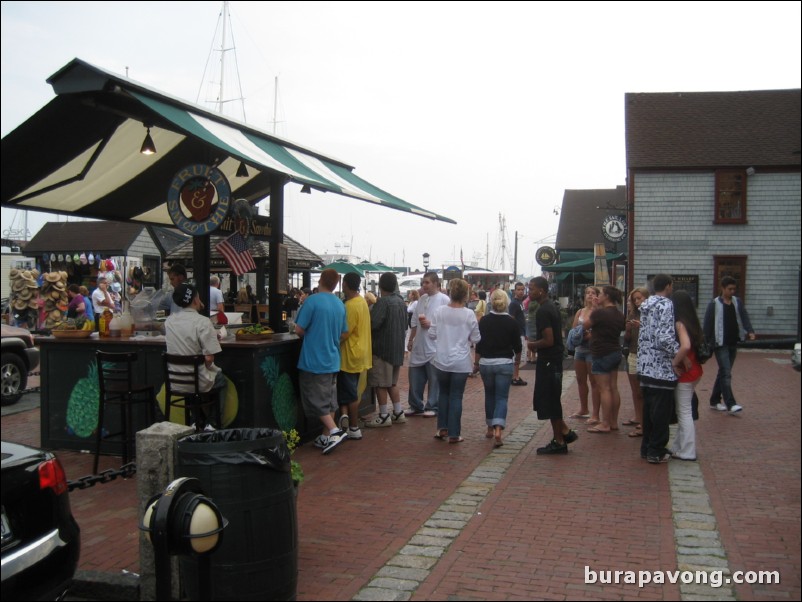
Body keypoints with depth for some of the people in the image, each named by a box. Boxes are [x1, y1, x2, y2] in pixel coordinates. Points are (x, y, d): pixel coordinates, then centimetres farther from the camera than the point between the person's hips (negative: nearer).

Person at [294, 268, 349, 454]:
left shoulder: (312, 301, -14)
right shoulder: (340, 305, 6)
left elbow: (299, 330, -13)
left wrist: (309, 335, 7)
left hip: (314, 360, -6)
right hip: (332, 360, 6)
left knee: (317, 401, -1)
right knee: (329, 400, 13)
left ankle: (335, 431, -12)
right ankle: (326, 437, 17)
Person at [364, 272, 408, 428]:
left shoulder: (383, 301, -17)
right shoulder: (400, 301, 9)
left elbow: (373, 323, -25)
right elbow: (405, 325, 18)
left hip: (382, 348, -8)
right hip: (397, 348, 8)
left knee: (380, 384, 0)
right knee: (392, 383, 17)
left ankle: (384, 416, 4)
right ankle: (398, 413, 19)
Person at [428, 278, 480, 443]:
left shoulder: (439, 311, -6)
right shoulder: (469, 314, -10)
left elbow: (432, 335, -1)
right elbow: (476, 339, -3)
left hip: (442, 361, 2)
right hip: (461, 363, -2)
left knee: (444, 393, 19)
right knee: (456, 397, 6)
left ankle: (442, 428, 20)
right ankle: (454, 434, 9)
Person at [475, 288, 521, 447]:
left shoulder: (484, 321, -4)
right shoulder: (511, 322, -6)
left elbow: (478, 344, -1)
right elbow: (518, 347, -1)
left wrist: (476, 362, 12)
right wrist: (516, 356, 21)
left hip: (486, 363, 2)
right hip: (505, 363, -2)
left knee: (489, 395, 18)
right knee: (502, 397, 0)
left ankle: (490, 428, 25)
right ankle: (498, 428, -18)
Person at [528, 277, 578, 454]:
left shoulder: (543, 311, -19)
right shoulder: (552, 307, 13)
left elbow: (549, 340, -24)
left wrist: (533, 345, -8)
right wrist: (537, 344, 15)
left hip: (548, 360, -10)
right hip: (555, 358, 10)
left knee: (549, 401, -1)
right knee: (550, 400, 17)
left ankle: (559, 442, 7)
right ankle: (565, 432, 20)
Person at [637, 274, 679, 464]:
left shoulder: (645, 305, 13)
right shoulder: (666, 305, -13)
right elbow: (666, 338, -22)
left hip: (645, 366, 8)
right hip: (662, 368, -8)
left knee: (648, 408, 15)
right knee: (661, 411, 1)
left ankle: (647, 447, 22)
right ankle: (656, 452, 6)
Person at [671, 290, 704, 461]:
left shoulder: (680, 324, -18)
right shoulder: (692, 322, 7)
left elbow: (685, 346, -33)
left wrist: (675, 363, -21)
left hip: (685, 373, -9)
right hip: (694, 370, 9)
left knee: (684, 412, 0)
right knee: (684, 411, 16)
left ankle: (687, 452, 8)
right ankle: (679, 447, 25)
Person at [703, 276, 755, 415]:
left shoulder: (738, 303, 8)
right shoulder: (714, 304, -7)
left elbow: (744, 318, -2)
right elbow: (707, 324, -7)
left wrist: (750, 331, -21)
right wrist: (707, 344, -10)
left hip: (733, 343, 6)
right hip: (720, 344, -6)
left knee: (723, 373, 12)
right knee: (726, 373, -12)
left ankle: (714, 401, 22)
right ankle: (730, 404, -14)